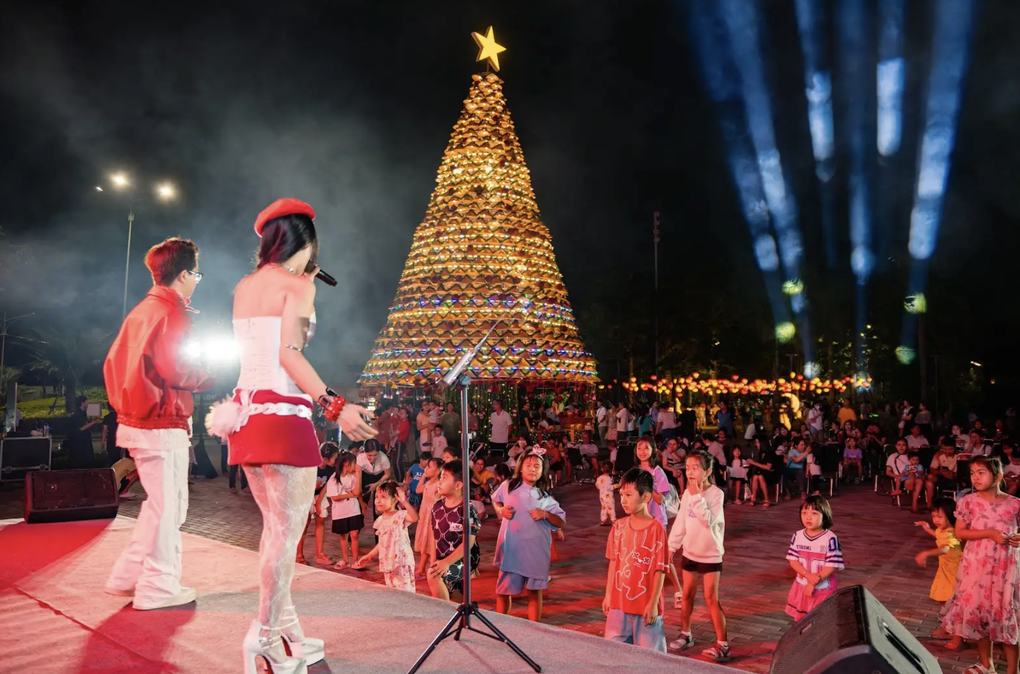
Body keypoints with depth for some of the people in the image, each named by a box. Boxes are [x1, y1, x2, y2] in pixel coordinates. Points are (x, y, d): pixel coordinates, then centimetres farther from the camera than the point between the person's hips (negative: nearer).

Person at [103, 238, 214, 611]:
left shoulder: (140, 311, 14)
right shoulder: (172, 312, -14)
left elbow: (113, 361, 16)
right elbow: (176, 370, -21)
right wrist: (211, 373, -6)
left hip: (135, 420, 10)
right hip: (163, 424, -9)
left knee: (159, 502, 20)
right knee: (169, 505, 1)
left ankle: (127, 575, 26)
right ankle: (158, 587, 10)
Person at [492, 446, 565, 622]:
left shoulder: (544, 497, 3)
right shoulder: (508, 487, 2)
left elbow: (561, 522, 5)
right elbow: (495, 500, 21)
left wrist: (545, 514, -13)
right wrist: (501, 510, 0)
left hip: (536, 549, 0)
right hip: (511, 548, 0)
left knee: (535, 590, 8)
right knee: (503, 591, 8)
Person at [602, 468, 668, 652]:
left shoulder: (656, 529, -15)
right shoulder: (619, 526, 1)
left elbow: (660, 569, -12)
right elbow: (613, 562, 9)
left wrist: (653, 603, -12)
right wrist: (608, 594, 10)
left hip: (646, 605, -5)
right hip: (619, 602, 5)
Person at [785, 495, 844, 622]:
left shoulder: (830, 538, -19)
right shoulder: (797, 536, -6)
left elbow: (832, 566, -17)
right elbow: (793, 561, -4)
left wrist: (813, 583, -18)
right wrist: (809, 576, -21)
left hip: (823, 590, -4)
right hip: (802, 587, 4)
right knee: (800, 620, 17)